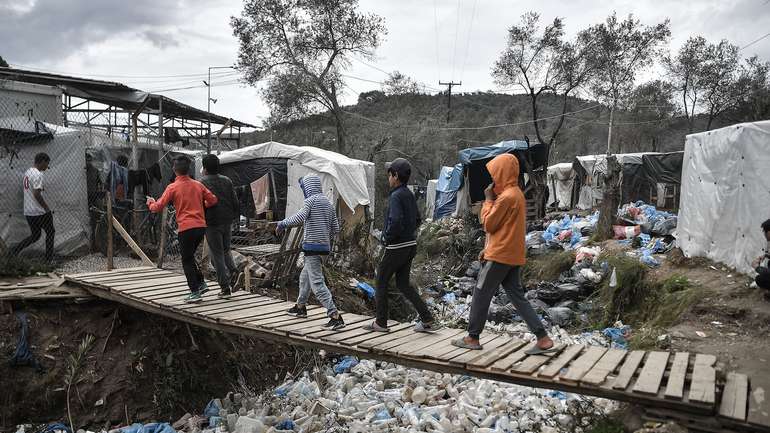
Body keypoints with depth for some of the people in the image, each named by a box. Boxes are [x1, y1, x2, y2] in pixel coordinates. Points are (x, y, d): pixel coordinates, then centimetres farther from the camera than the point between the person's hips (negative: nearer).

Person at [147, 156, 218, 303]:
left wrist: (150, 203, 20)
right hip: (201, 227, 5)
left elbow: (158, 207, -2)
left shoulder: (173, 187, -4)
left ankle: (195, 292, 4)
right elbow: (213, 200, 7)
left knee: (187, 261, 6)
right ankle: (201, 283, 17)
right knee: (190, 256, 23)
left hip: (186, 228, -5)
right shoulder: (198, 185, 8)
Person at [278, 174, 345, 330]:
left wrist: (282, 224, -14)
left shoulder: (312, 200, -9)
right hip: (324, 246, 9)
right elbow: (335, 228, 13)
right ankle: (300, 306, 41)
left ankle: (335, 316, -15)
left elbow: (300, 217, -26)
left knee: (317, 283, -10)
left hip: (312, 246, -9)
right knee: (305, 276, 25)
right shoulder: (328, 202, 14)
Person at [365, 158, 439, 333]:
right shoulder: (410, 195, 10)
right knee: (403, 284, 15)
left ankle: (380, 323, 15)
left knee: (381, 282, 7)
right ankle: (428, 320, 11)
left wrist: (387, 237, -14)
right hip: (411, 245, 8)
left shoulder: (396, 196, -17)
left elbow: (395, 221, -29)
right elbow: (417, 220, 18)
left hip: (396, 247, -8)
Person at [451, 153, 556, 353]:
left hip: (501, 256, -9)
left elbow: (488, 224, -13)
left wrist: (488, 199, -5)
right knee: (517, 296, 10)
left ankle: (473, 338, 13)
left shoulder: (506, 197, -17)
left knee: (481, 295, 3)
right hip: (514, 256, 9)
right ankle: (543, 339, 6)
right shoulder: (517, 194, 14)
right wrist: (489, 248, 18)